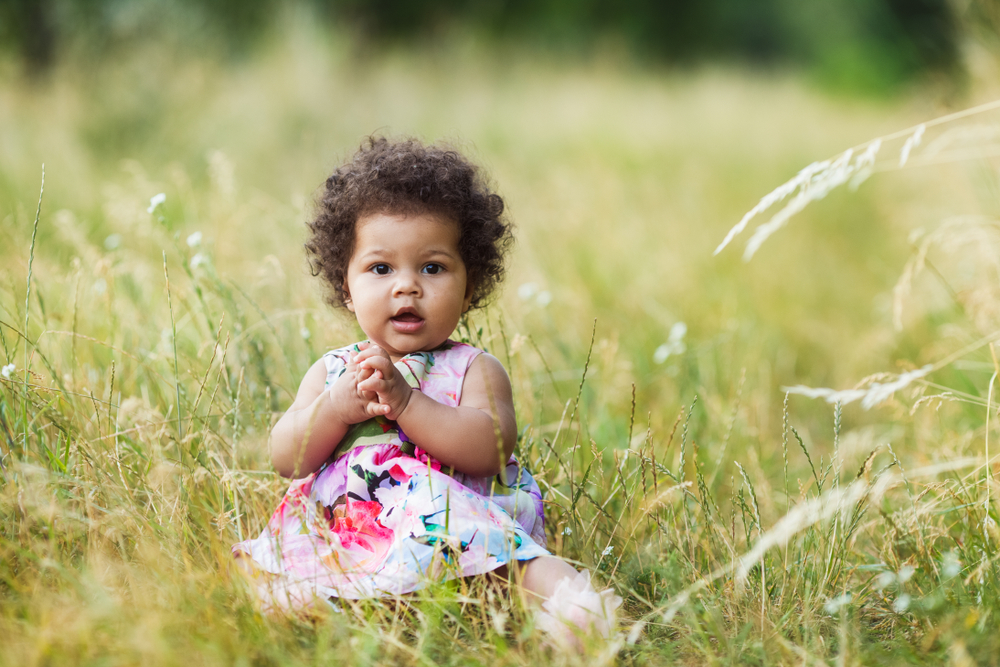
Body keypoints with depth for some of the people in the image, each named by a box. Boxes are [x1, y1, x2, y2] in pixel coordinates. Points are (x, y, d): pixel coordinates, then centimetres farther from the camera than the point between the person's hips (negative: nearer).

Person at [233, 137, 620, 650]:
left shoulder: (474, 370, 12)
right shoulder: (331, 371, 22)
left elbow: (490, 448, -8)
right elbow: (285, 459, 11)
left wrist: (404, 401, -16)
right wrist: (338, 407, -8)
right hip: (341, 531, 5)